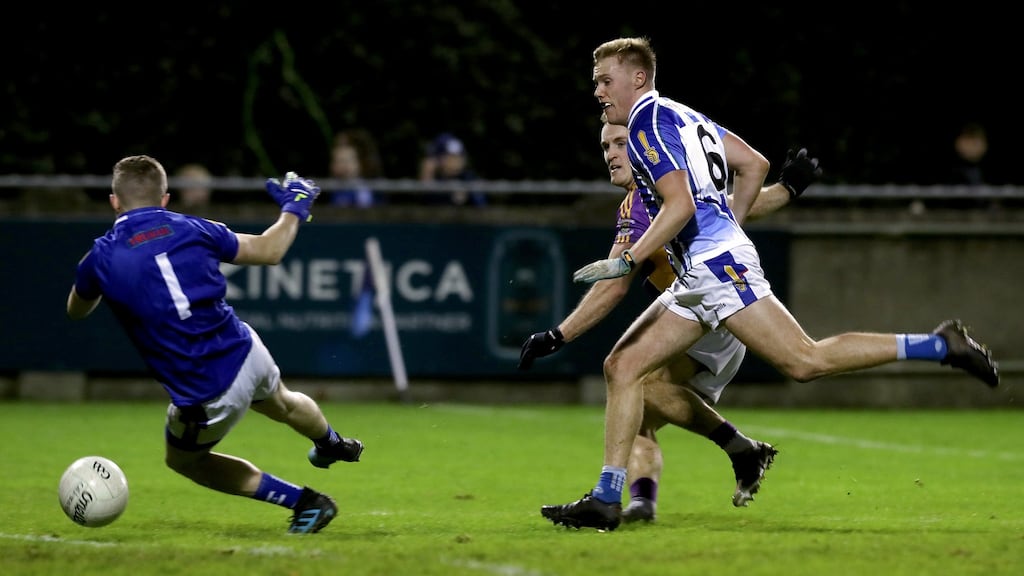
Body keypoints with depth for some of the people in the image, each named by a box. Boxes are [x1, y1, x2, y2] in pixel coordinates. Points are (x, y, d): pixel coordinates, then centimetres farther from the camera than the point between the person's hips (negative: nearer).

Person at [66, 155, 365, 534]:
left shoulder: (103, 257, -9)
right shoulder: (191, 229, -4)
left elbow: (76, 311, 13)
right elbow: (268, 251, 11)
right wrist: (294, 209, 30)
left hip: (208, 400, -4)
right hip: (246, 355, 4)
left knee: (182, 458, 27)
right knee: (282, 404, 38)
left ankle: (304, 502, 26)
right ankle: (333, 446, 71)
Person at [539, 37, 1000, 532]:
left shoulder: (649, 123, -9)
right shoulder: (681, 115, 19)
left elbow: (680, 205, -20)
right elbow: (754, 164, 23)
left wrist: (627, 262, -18)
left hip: (719, 265, -11)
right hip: (698, 273, 11)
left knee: (805, 361, -13)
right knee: (622, 366, 5)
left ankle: (940, 346, -7)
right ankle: (605, 501, 1)